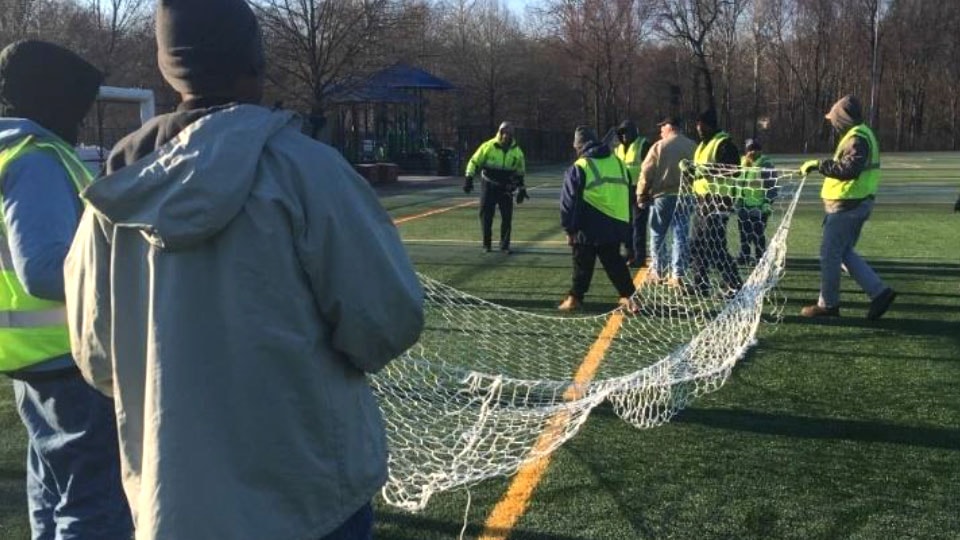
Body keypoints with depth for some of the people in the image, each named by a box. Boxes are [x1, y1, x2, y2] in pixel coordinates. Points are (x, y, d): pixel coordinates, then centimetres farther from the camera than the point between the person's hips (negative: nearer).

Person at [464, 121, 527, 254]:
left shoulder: (517, 151, 1)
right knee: (486, 215, 2)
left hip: (506, 188, 2)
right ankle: (486, 244, 15)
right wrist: (469, 178, -10)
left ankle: (504, 245, 11)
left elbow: (520, 172, 14)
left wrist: (521, 189, 13)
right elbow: (474, 162, -2)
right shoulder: (488, 146, -8)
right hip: (488, 186, -2)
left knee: (507, 216, 0)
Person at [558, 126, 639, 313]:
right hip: (616, 226, 5)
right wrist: (625, 223, 24)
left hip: (589, 229, -5)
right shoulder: (618, 162, 10)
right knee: (615, 263, 15)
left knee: (583, 265, 8)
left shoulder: (580, 167, -8)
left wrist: (569, 229, -1)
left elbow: (569, 201, -8)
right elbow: (628, 194, 17)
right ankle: (629, 296, 11)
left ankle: (575, 298, 14)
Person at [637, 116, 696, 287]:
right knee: (681, 236, 5)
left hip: (662, 196, -3)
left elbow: (647, 172, -7)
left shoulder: (659, 146, -7)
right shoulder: (692, 147, 3)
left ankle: (658, 271, 15)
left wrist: (641, 195, 2)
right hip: (685, 196, 3)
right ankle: (678, 274, 2)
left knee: (658, 235, 10)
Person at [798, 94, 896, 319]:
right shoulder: (861, 135, 17)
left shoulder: (856, 138, -17)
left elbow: (848, 170, -30)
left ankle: (827, 304, 9)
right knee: (845, 253, 15)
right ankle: (879, 292, 9)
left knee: (829, 253, 0)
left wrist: (819, 164, -25)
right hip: (857, 203, 10)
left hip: (847, 205, -10)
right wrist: (822, 166, 11)